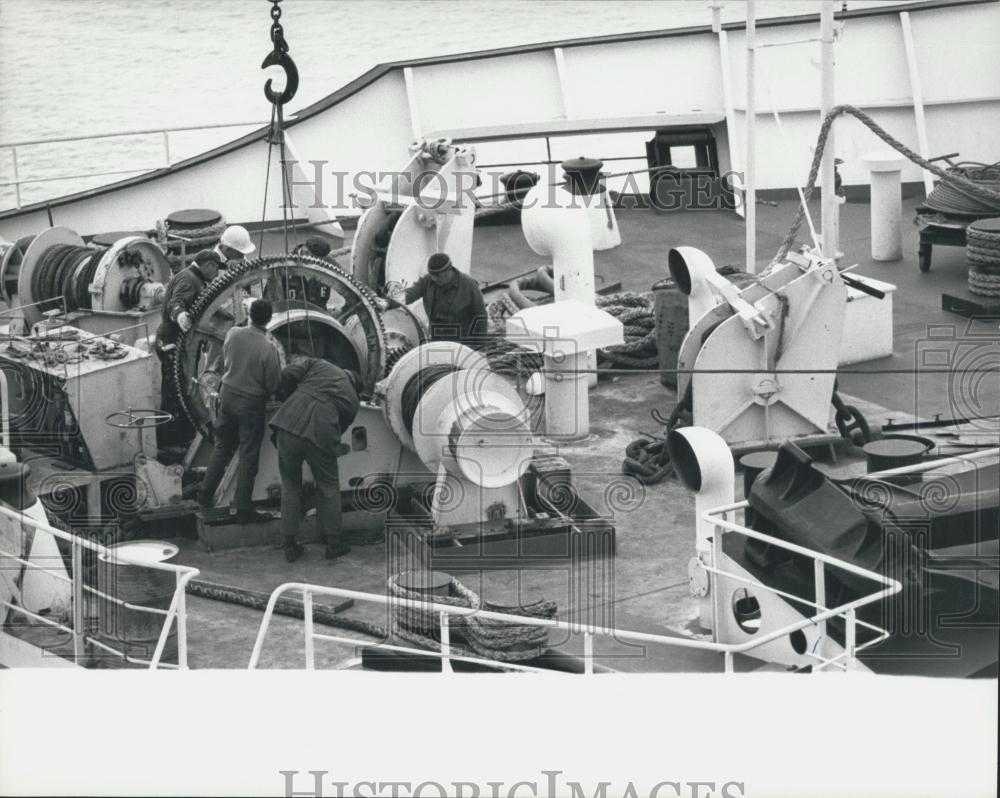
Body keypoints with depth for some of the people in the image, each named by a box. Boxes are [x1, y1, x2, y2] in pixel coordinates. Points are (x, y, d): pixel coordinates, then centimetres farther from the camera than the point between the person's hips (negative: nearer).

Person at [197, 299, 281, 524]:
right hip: (252, 404, -5)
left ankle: (205, 494, 30)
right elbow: (274, 385, -15)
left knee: (222, 447, 22)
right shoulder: (268, 348, -24)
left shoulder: (233, 334, -10)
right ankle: (243, 509, 12)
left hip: (228, 396, 5)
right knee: (248, 457, 6)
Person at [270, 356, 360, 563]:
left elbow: (289, 374, 5)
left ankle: (290, 545, 20)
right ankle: (333, 542, 27)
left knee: (290, 484, 17)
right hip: (320, 431, -1)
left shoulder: (319, 365, 21)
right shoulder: (352, 400, 22)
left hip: (290, 421, 1)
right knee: (328, 487, 20)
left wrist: (287, 397, 21)